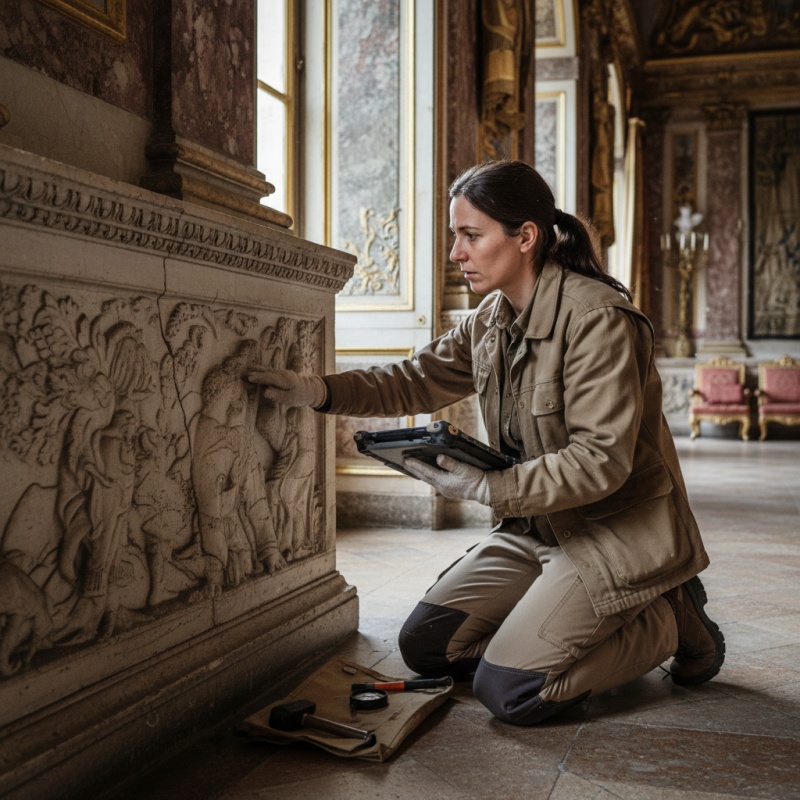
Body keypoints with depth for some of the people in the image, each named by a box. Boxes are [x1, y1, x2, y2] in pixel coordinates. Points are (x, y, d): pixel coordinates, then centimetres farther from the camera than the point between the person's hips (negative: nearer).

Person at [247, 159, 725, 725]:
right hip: (537, 526, 8)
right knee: (424, 645, 5)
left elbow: (602, 459, -25)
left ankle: (670, 620, 6)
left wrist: (494, 488, -31)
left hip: (618, 530, -8)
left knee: (506, 690, -15)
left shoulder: (598, 318, -21)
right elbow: (418, 380, 5)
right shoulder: (492, 319, 4)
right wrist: (319, 391, -7)